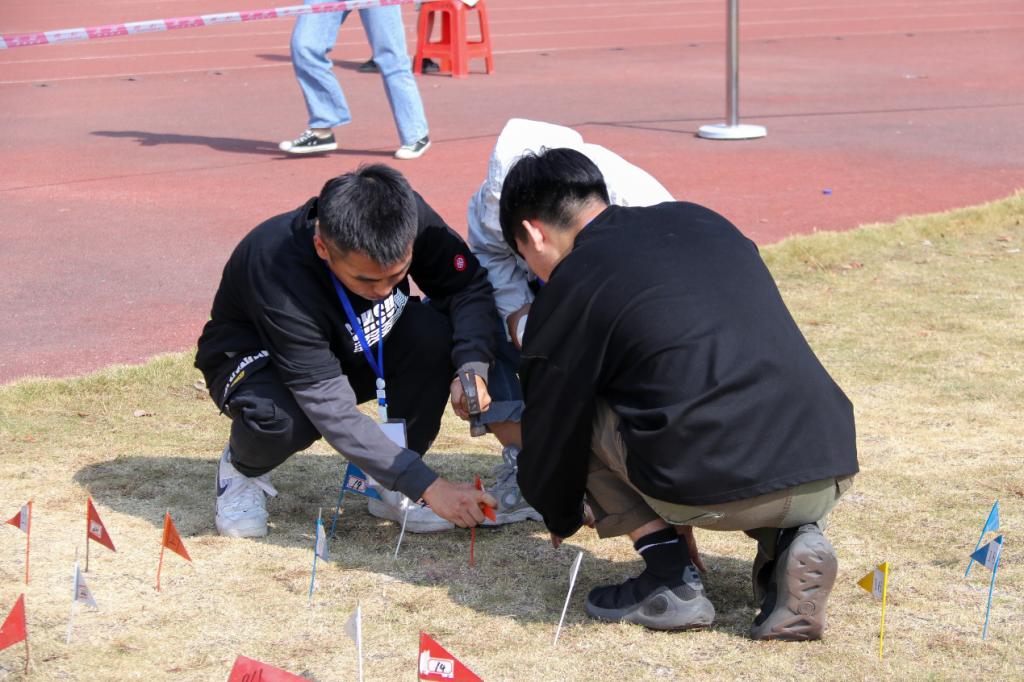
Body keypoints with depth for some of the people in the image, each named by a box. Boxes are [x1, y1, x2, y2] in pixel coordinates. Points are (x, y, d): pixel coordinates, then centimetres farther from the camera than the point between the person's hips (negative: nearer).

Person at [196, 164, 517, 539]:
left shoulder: (408, 217, -28)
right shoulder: (278, 273, -40)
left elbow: (469, 285, -13)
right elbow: (333, 411, -39)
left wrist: (473, 366, -33)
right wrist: (428, 486, -41)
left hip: (355, 351, 4)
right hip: (258, 358, -4)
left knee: (434, 332, -27)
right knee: (281, 418, -39)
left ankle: (389, 490, -10)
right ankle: (243, 469, -1)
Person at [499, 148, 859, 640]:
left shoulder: (569, 288, 6)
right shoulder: (701, 221, 23)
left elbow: (552, 428, 16)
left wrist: (562, 519, 38)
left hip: (717, 489, -5)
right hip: (832, 474, 5)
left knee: (584, 413, 18)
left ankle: (670, 579, 10)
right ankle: (792, 540, 11)